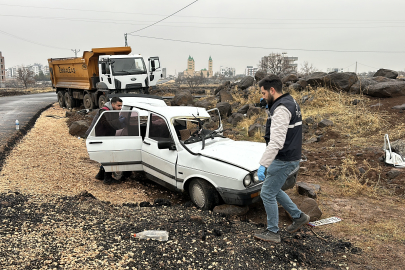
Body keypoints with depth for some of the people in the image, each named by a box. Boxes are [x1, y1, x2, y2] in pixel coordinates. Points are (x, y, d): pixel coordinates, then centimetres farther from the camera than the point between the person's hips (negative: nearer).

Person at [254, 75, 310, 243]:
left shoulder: (281, 109, -22)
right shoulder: (290, 102, 10)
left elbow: (276, 141, -30)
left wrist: (263, 164, -29)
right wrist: (268, 106, 7)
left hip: (284, 160, -10)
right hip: (291, 156, 10)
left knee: (267, 193, 2)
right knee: (273, 189, 22)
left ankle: (272, 233, 15)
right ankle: (298, 216, 31)